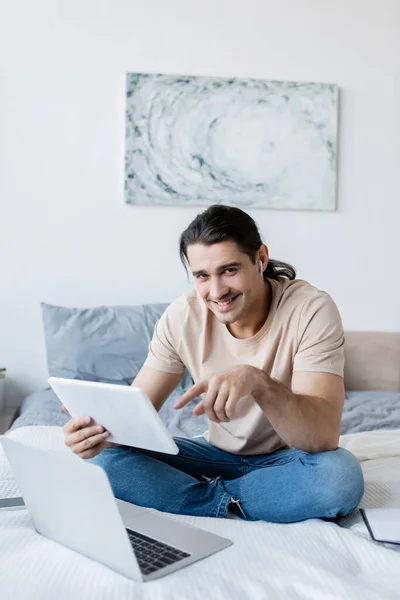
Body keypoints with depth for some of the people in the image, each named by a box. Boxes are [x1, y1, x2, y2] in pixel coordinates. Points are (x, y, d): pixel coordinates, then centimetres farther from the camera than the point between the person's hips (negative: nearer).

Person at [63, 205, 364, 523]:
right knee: (106, 462, -18)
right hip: (219, 454, 3)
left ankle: (215, 499, -14)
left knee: (340, 475, -36)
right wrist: (101, 430, -35)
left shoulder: (311, 309, -23)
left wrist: (257, 380, -49)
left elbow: (324, 437, -31)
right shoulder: (181, 317, -14)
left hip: (289, 459, -2)